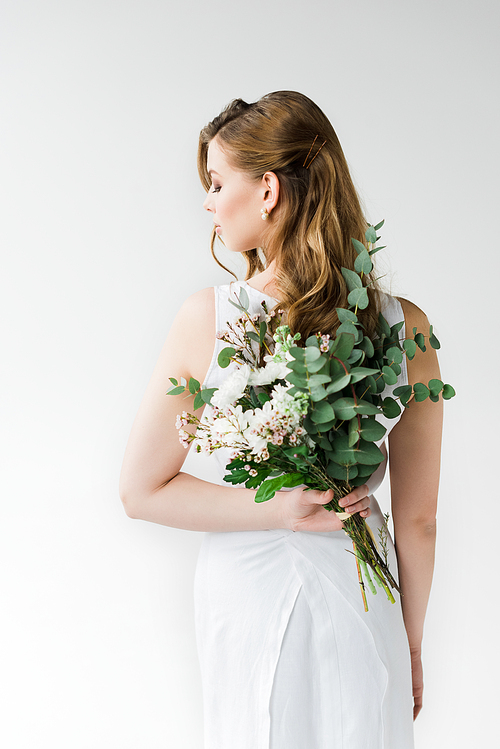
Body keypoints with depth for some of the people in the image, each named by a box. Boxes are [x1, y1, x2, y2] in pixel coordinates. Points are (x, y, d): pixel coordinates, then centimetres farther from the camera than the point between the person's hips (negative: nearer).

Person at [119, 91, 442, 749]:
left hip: (241, 597, 0)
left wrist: (275, 510, -12)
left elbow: (142, 491, -9)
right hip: (358, 607, 0)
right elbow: (418, 522, -6)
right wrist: (412, 644, 8)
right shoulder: (405, 327, -14)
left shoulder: (207, 317, -16)